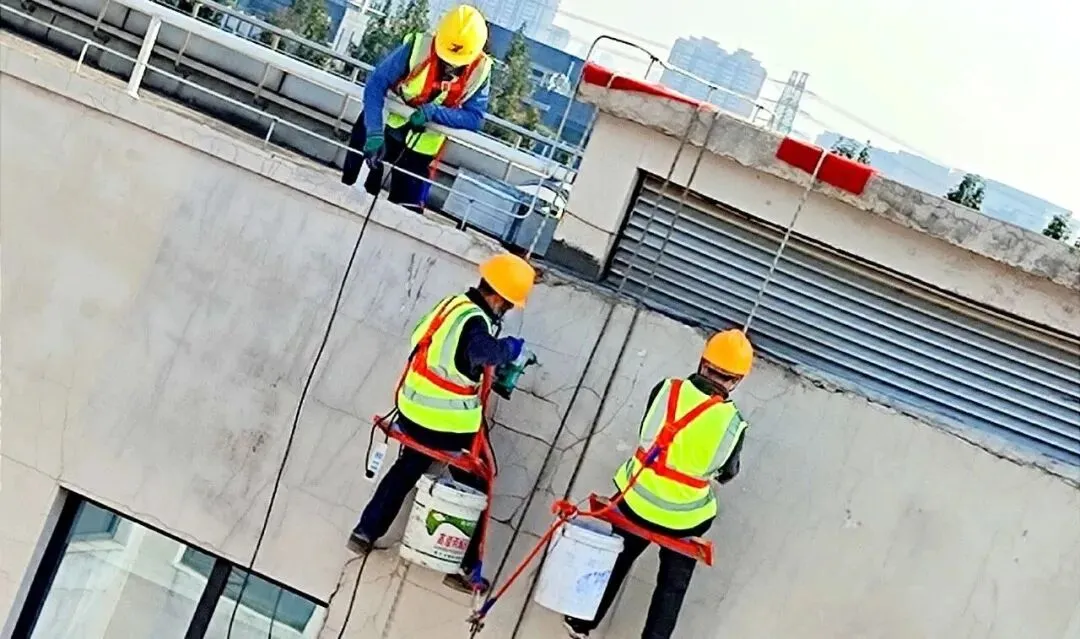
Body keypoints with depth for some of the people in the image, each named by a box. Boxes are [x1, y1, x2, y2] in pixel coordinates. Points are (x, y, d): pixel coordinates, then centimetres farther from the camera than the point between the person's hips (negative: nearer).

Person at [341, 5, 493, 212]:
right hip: (384, 126, -1)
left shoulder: (480, 73, -19)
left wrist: (432, 112, -34)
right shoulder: (418, 47, -26)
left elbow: (474, 118, -18)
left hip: (421, 148, 1)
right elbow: (376, 84, -26)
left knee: (407, 209, 3)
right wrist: (374, 133, -37)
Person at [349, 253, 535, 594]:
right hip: (449, 426, -8)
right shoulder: (475, 322, -22)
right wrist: (509, 347, -24)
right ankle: (464, 568, 14)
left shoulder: (453, 303, 3)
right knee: (476, 488, 9)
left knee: (406, 470, 29)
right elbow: (484, 352, -44)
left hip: (412, 412, 8)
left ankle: (365, 532, 36)